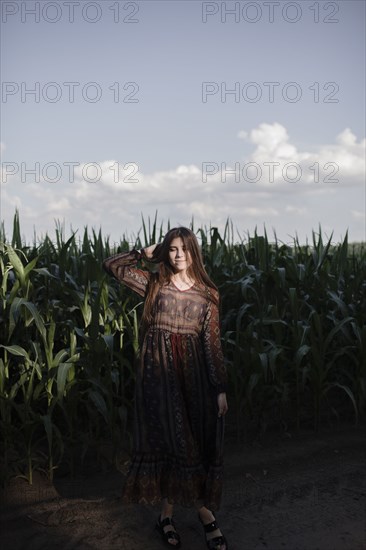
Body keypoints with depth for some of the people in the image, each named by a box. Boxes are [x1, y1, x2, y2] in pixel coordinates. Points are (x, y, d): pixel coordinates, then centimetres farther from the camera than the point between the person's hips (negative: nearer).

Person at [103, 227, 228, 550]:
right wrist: (146, 254, 2)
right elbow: (111, 265, 2)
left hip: (192, 372, 1)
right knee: (167, 438, 5)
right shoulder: (153, 283, 3)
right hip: (158, 371, -1)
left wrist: (220, 388, -4)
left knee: (199, 441, 5)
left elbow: (212, 342, 0)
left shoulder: (207, 293, 3)